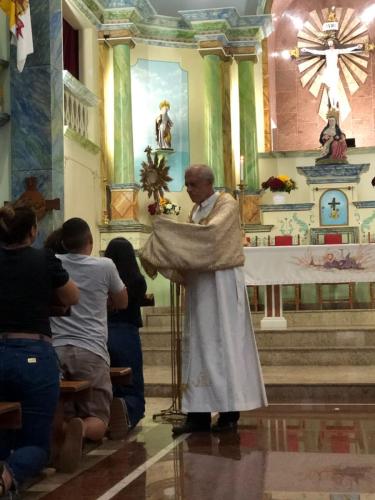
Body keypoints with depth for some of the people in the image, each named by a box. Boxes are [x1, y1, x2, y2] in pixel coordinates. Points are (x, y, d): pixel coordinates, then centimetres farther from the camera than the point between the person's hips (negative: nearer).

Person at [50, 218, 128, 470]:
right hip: (91, 352, -2)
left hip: (55, 350, 2)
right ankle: (81, 428, -31)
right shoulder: (105, 266, 1)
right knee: (98, 419, 5)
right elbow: (122, 303, 19)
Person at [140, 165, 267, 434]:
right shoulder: (197, 210, 16)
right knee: (198, 346, 4)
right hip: (199, 285, 7)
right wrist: (164, 247, -1)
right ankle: (200, 413, 7)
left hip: (222, 284, -7)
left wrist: (168, 227, -20)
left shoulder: (227, 204, -7)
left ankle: (229, 412, 3)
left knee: (223, 344, -4)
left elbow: (211, 231, -25)